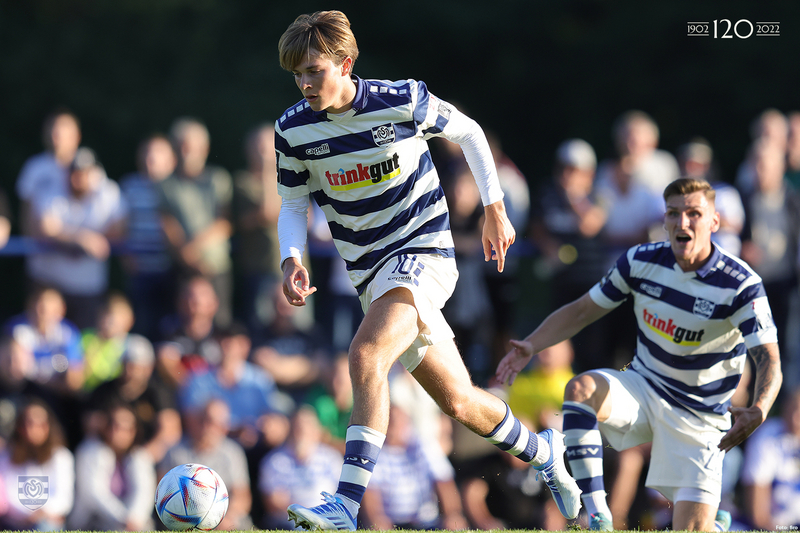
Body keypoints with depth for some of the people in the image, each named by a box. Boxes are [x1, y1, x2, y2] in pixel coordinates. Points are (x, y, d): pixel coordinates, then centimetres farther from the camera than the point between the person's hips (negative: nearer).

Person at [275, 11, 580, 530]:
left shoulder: (403, 101, -13)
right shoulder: (293, 129, -4)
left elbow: (468, 132, 4)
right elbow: (294, 204, 8)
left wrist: (495, 209, 5)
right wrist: (292, 258, -12)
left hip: (422, 251, -5)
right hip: (370, 270, 5)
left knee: (366, 356, -30)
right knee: (457, 401, 11)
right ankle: (543, 452, 40)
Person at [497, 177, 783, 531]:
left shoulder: (741, 285, -19)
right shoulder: (641, 261, -8)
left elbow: (769, 360, -24)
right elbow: (582, 311, 3)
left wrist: (758, 411, -45)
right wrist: (531, 346, -13)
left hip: (698, 415, -3)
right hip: (642, 389, 3)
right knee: (581, 388, -31)